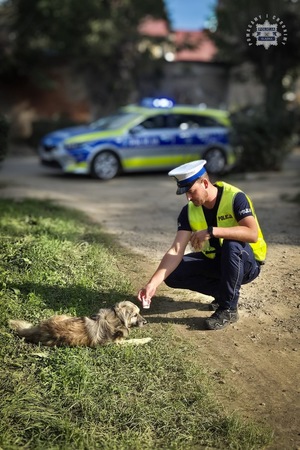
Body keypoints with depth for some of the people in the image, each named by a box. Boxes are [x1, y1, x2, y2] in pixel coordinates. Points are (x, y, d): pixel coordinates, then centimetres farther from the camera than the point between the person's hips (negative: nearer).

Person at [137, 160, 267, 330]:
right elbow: (176, 251, -17)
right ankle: (223, 292, 6)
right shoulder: (190, 211, -11)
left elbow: (253, 233, -39)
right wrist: (153, 283, -28)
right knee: (173, 274, -11)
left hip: (247, 263, -5)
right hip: (215, 260, 5)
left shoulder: (234, 197, -24)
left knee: (232, 244, -39)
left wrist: (212, 231, -41)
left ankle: (229, 308, -21)